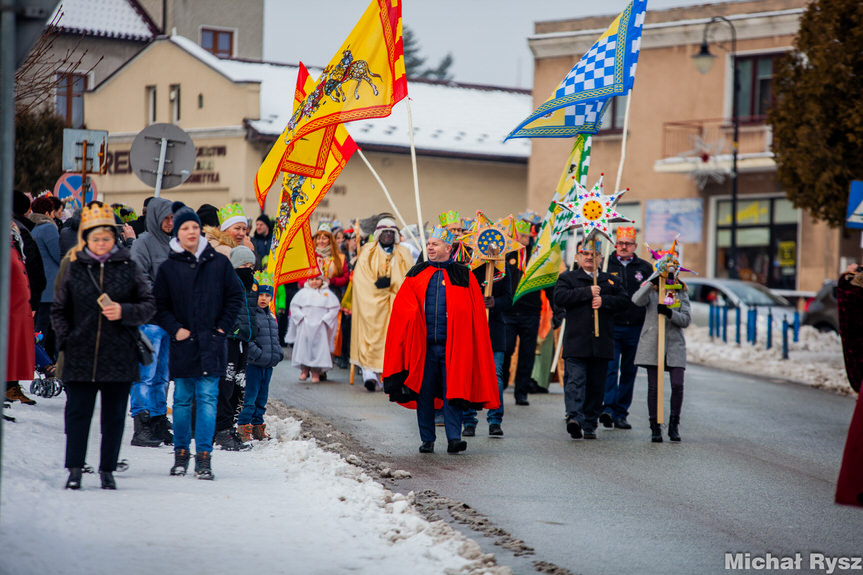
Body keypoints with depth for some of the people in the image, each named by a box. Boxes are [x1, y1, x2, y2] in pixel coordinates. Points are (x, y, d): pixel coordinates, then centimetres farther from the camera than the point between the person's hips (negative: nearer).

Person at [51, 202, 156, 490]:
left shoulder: (129, 267, 3)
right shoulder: (74, 268, 5)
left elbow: (148, 306, 4)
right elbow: (59, 310, 11)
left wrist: (124, 312, -13)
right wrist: (67, 339, 0)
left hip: (120, 356, 0)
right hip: (81, 355, 0)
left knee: (114, 415, 6)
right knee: (78, 412, 0)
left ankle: (107, 470, 15)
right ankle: (74, 469, 7)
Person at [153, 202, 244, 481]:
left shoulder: (218, 262, 4)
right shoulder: (169, 267, 4)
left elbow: (235, 296, 9)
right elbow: (159, 305, 8)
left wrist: (223, 327, 1)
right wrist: (175, 329, -5)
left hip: (211, 343, -1)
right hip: (183, 343, 1)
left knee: (207, 398, -5)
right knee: (182, 399, 6)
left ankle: (204, 456, -5)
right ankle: (181, 454, 17)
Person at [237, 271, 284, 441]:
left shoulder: (271, 317, 16)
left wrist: (278, 353, 13)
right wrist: (257, 353, -22)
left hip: (268, 365, 8)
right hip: (253, 364, -8)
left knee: (262, 398, 14)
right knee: (250, 396, -7)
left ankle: (257, 424, 23)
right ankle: (243, 426, -2)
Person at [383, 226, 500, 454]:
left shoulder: (464, 276, 4)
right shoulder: (417, 274, 11)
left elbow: (476, 314, 2)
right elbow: (401, 306, 8)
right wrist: (413, 315, -11)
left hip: (452, 345, -2)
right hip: (424, 344, 2)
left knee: (452, 392, -6)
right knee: (424, 393, 5)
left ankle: (453, 438, -5)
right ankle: (427, 440, 13)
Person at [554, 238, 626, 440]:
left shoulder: (609, 280, 18)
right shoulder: (567, 278, 9)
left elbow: (622, 300, 8)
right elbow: (559, 298, -8)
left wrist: (604, 300, -10)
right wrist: (588, 292, -10)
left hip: (601, 342, 3)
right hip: (576, 342, -3)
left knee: (596, 385, 5)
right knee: (575, 380, -15)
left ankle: (589, 425, 11)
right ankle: (574, 417, -27)